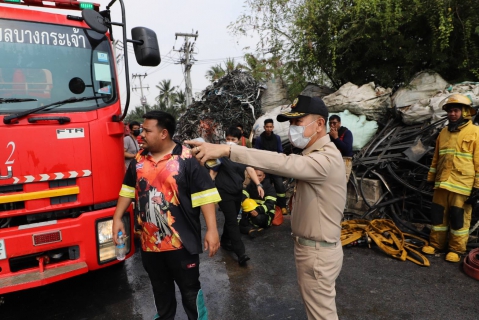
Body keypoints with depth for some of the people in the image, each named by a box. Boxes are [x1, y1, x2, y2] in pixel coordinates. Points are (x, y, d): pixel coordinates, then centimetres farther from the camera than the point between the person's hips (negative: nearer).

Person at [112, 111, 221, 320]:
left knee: (190, 288, 12)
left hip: (181, 242, -5)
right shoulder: (138, 160, 4)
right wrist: (117, 218, 12)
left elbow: (204, 195, -17)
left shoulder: (187, 159, -15)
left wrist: (212, 229, -21)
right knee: (160, 287, 24)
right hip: (150, 242, 6)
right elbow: (128, 190, 16)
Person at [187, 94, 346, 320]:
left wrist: (227, 149, -45)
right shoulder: (315, 154, 11)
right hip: (310, 247, 10)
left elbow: (282, 164, -40)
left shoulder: (326, 158, -26)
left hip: (318, 252, -10)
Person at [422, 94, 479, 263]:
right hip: (442, 183, 5)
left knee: (459, 218, 4)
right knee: (438, 214, 11)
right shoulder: (444, 132, 12)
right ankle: (436, 244, 24)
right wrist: (431, 178, 17)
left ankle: (456, 250, 17)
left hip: (462, 185, -5)